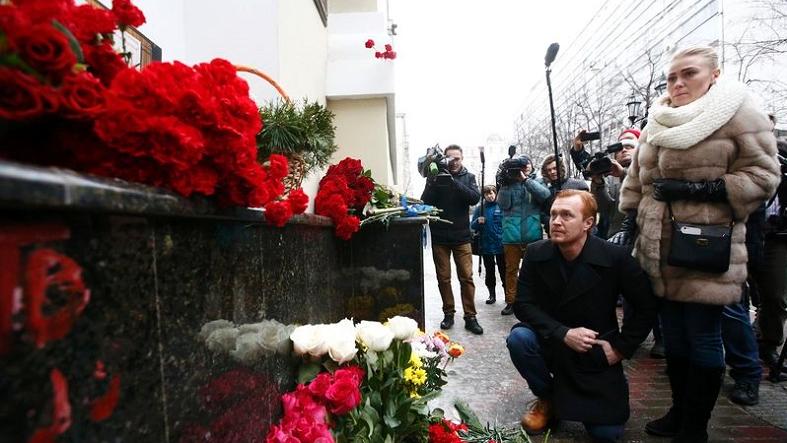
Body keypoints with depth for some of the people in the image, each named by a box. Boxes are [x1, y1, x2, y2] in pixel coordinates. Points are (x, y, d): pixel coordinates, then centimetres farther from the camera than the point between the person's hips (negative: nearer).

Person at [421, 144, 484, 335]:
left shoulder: (468, 177, 5)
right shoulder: (435, 177, 3)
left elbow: (475, 198, -13)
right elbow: (425, 202, -6)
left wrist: (453, 182, -23)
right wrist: (434, 183, -22)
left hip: (461, 236, 0)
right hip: (439, 237, 0)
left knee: (467, 277, 0)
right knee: (443, 278, 7)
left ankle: (470, 317, 7)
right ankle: (448, 313, 19)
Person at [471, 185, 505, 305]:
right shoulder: (479, 208, 3)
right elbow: (472, 226, 4)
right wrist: (478, 221, -17)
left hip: (501, 244, -2)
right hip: (486, 245, 2)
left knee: (503, 270, 7)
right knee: (489, 271, 11)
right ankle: (492, 294, 23)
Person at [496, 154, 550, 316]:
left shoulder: (534, 182, 6)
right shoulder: (508, 184, 7)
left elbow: (546, 195, -13)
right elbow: (503, 205, -5)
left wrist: (526, 179, -15)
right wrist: (505, 183, -13)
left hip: (532, 235, 0)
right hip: (511, 236, 1)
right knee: (511, 269, 7)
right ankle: (511, 301, 16)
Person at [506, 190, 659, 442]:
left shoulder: (616, 258, -17)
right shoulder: (536, 254, -12)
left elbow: (647, 306, -6)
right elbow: (523, 304, -13)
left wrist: (621, 347, -8)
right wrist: (563, 333, -24)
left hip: (597, 353, -1)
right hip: (551, 344, 1)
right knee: (518, 338, -29)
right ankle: (547, 398, 1)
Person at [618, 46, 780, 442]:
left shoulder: (739, 113, -5)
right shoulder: (657, 123, 13)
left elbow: (762, 176, -7)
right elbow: (636, 181, 16)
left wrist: (698, 190, -18)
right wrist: (629, 226, 10)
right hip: (659, 250, 6)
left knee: (702, 337, 3)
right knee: (673, 333, 15)